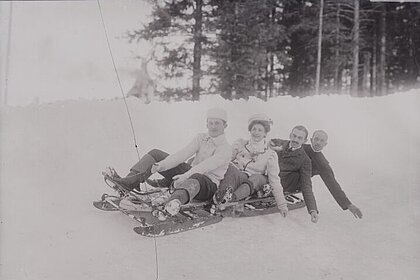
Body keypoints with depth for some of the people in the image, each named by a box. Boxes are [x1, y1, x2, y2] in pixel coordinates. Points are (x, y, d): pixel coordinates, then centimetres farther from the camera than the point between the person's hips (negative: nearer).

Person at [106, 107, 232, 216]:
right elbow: (183, 154, -7)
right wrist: (161, 166, -22)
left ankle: (175, 202, -79)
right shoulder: (201, 138, 8)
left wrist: (185, 176, -44)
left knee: (195, 179, -46)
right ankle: (128, 182, -16)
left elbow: (207, 165, -29)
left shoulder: (226, 148, -11)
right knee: (155, 154, -1)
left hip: (209, 185, -7)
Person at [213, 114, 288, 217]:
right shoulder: (240, 144, 14)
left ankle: (231, 197, -59)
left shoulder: (270, 155, 8)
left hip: (251, 184, 0)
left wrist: (282, 204, -8)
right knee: (231, 167, -33)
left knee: (260, 178, -34)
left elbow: (274, 180, 1)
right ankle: (221, 194, -64)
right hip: (232, 177, 0)